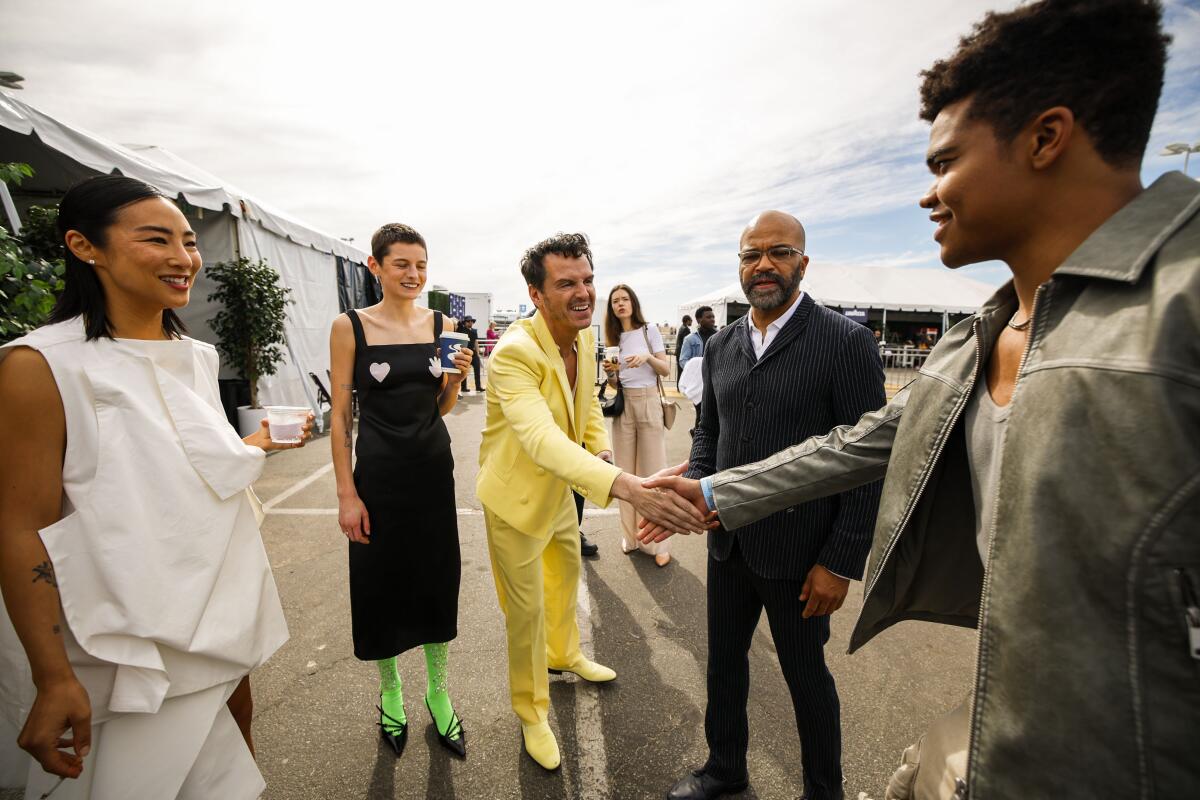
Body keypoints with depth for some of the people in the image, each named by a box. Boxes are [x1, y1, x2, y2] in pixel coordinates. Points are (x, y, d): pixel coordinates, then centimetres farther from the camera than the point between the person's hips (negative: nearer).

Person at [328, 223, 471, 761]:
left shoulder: (441, 325, 2)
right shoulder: (350, 326, -7)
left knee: (437, 580, 11)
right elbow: (341, 414, -5)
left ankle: (438, 693, 34)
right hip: (379, 472, -2)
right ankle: (390, 692, 38)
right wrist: (346, 493, -8)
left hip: (434, 467, 3)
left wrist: (456, 378, -11)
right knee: (381, 583, 12)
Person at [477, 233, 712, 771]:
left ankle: (564, 654, 56)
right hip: (515, 495, -7)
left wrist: (601, 451, -15)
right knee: (526, 609, 8)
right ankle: (531, 714, 35)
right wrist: (627, 486, -61)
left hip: (560, 486, 8)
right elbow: (540, 437, -48)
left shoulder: (584, 336, -8)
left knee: (566, 572, 27)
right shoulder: (514, 352, -33)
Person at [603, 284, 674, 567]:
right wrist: (610, 373, -8)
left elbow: (666, 369, 0)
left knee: (653, 471, -3)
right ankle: (631, 535, 17)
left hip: (649, 403, -4)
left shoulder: (650, 330, 1)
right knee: (626, 473, 5)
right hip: (623, 404, 4)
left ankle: (658, 542, 5)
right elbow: (614, 383, 14)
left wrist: (648, 357, -17)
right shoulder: (614, 338, 12)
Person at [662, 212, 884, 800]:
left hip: (798, 552, -5)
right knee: (723, 658, 21)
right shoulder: (720, 346, 3)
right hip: (728, 541, 5)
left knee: (804, 673, 16)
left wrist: (842, 562, -14)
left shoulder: (846, 342, -13)